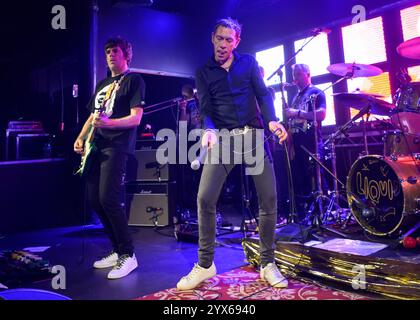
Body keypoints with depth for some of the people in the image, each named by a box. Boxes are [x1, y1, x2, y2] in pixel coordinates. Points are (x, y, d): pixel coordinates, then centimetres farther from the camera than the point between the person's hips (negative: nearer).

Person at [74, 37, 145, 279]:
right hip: (97, 146, 9)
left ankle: (128, 255, -7)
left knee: (108, 199, -19)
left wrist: (108, 123, -27)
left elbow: (136, 118, -11)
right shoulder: (103, 84, 24)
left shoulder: (134, 80, 0)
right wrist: (81, 138, 10)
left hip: (117, 146, -8)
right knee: (94, 200, 5)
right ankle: (118, 250, 16)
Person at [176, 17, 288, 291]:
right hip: (223, 138, 0)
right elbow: (205, 108, 1)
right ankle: (205, 264, 5)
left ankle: (268, 264, 12)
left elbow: (263, 94, 4)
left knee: (269, 198, -5)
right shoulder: (203, 72, 12)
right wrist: (209, 130, -21)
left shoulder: (248, 62, 13)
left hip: (253, 134, 1)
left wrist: (272, 120, -16)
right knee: (205, 198, -13)